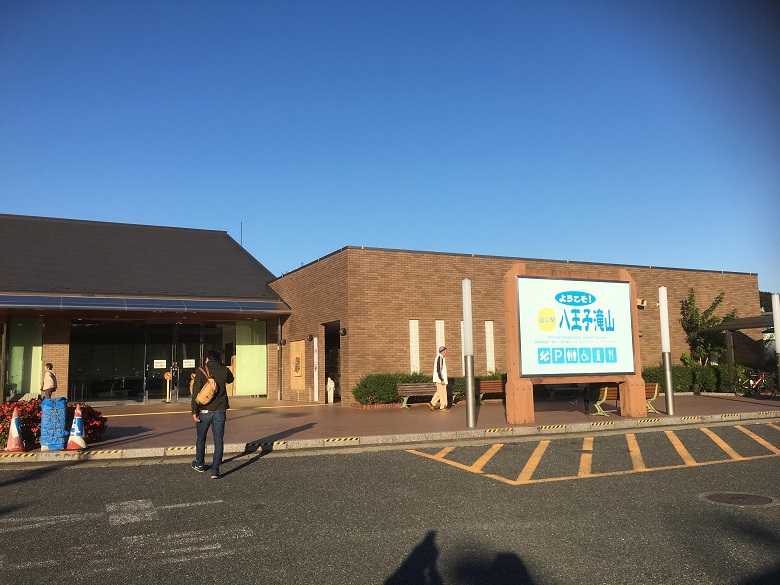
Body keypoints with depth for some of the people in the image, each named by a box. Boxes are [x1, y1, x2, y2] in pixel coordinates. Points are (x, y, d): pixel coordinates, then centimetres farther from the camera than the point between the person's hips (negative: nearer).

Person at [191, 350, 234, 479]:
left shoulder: (201, 371, -6)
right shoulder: (224, 371, 1)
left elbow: (196, 392, -12)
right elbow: (230, 380, 25)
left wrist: (194, 411, -10)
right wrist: (222, 366, 22)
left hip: (204, 411, -1)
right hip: (220, 412, 1)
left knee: (201, 439, 19)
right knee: (218, 440, 3)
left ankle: (200, 464, 35)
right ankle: (215, 470, -2)